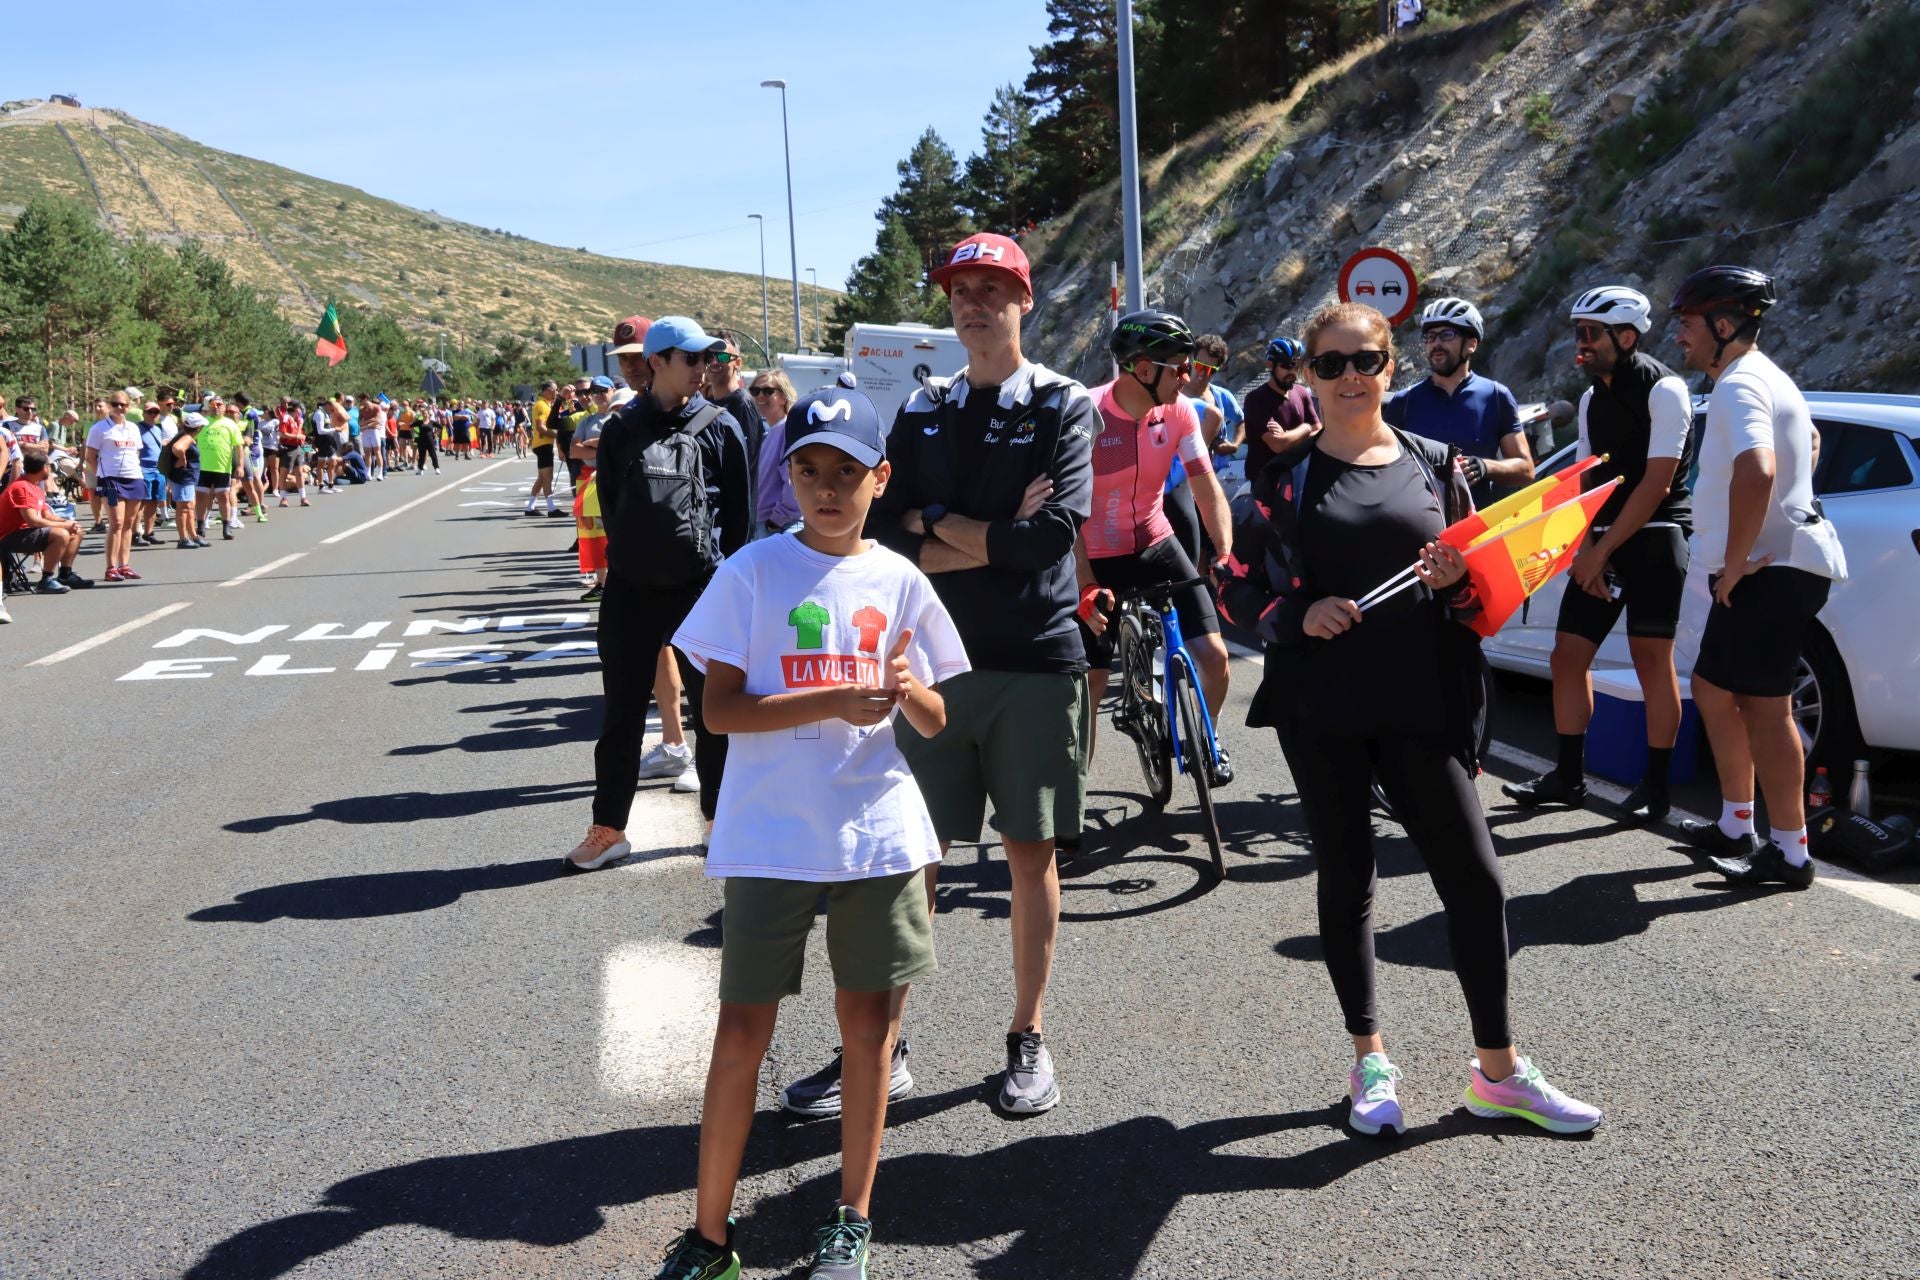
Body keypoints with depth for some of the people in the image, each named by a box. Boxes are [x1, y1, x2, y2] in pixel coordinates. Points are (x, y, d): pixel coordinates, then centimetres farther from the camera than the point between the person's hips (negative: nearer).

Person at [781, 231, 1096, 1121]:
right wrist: (993, 535, -12)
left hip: (1036, 662, -2)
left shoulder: (1063, 405, 0)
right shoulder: (921, 413, 10)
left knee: (1031, 851, 6)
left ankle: (1028, 1039, 20)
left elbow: (1058, 527, -15)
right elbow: (883, 532, -2)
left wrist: (938, 528, -8)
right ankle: (883, 1047, 12)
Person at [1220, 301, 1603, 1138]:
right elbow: (1240, 591, 5)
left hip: (1422, 707, 1)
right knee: (1345, 880, 8)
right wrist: (1298, 616, -14)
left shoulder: (1434, 465, 8)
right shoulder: (1287, 480, 4)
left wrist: (1455, 580, -9)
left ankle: (1498, 1069, 14)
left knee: (1474, 879, -1)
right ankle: (1370, 1062, 22)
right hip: (1322, 713, -1)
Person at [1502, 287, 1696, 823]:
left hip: (1654, 537, -7)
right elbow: (1585, 479, 10)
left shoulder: (1663, 390, -12)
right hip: (1603, 539, 7)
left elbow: (1657, 482, -17)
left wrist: (1602, 550, -17)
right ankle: (1569, 775, 13)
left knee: (1651, 658, -7)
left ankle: (1656, 784, 2)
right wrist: (1584, 547, -5)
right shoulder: (1592, 398, 12)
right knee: (1568, 653, 4)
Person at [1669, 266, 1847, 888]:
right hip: (1773, 563, 11)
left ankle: (1790, 852, 0)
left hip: (1772, 569, -11)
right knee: (1713, 688, 17)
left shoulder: (1739, 384, -16)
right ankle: (1735, 827, 26)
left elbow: (1757, 471, -35)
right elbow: (1807, 440, 38)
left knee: (1763, 705, -7)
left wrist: (1734, 563, -25)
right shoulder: (1759, 376, 18)